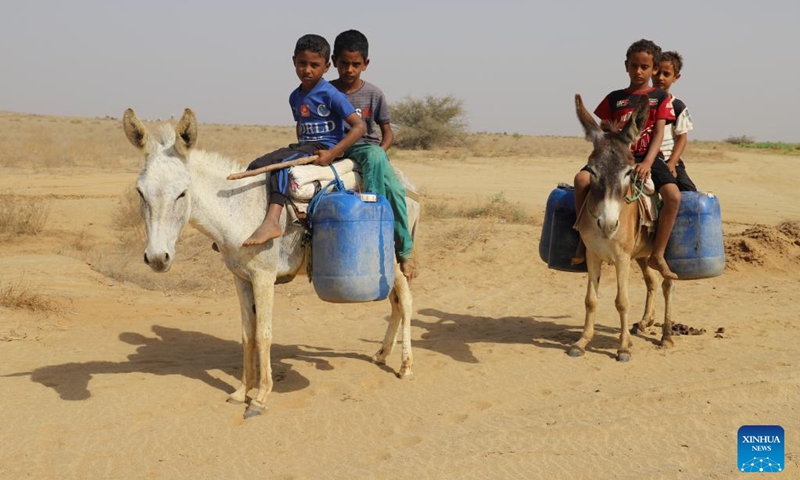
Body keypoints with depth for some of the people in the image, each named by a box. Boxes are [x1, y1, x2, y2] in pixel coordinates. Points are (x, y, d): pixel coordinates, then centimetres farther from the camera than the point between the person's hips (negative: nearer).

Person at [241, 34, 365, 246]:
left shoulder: (331, 95, -10)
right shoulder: (295, 97, 13)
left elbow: (359, 127, -16)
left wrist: (332, 153, -22)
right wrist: (300, 145, 16)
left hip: (325, 147, -8)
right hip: (302, 146, 8)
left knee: (282, 162, -33)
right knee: (256, 166, -8)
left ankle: (272, 222, -47)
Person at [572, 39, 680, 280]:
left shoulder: (660, 97, 9)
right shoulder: (614, 98, 12)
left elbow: (659, 133, -2)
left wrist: (647, 163, -18)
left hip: (649, 158, -1)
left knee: (673, 196, -28)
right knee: (582, 179, -29)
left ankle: (657, 255, -16)